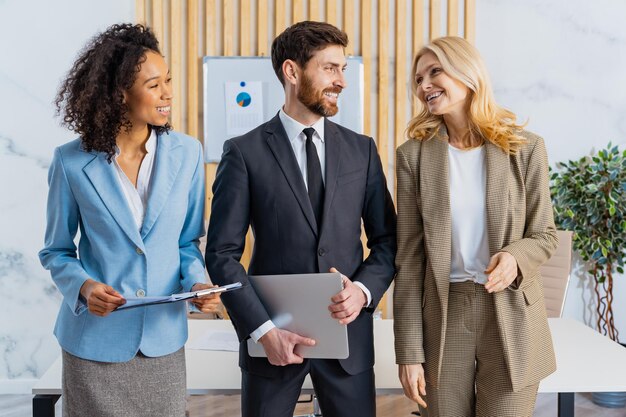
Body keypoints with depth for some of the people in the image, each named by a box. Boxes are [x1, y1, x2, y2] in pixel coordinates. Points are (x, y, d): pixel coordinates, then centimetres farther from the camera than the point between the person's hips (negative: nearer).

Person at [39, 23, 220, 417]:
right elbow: (56, 251, 1)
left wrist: (197, 282, -13)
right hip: (96, 340, -2)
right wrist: (83, 286, -18)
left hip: (163, 337, 2)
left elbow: (188, 240, 6)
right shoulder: (72, 162, -9)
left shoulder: (187, 153, -4)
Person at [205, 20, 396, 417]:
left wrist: (364, 290, -10)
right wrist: (264, 330, -13)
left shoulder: (361, 150, 5)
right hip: (272, 333, -2)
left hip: (348, 333, 3)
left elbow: (387, 240, 8)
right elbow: (223, 254, -6)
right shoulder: (245, 153, -5)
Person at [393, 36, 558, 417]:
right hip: (443, 314, 1)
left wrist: (515, 257, -21)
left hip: (511, 318, 0)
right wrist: (409, 350, -5)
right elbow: (409, 257, -3)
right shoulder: (414, 155, -2)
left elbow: (544, 234, 3)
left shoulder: (525, 148, -3)